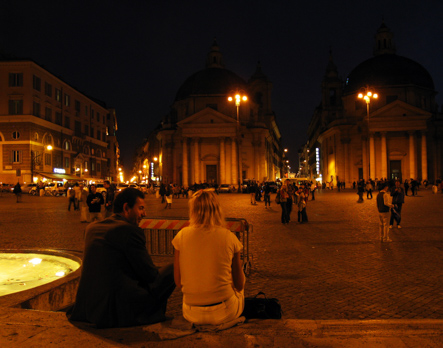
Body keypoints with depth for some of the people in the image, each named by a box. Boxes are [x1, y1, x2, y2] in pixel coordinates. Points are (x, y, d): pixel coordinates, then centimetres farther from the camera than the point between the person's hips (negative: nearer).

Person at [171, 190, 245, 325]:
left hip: (191, 315, 2)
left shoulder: (182, 235, -7)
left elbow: (178, 282, -1)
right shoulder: (229, 237, -10)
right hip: (225, 314, -2)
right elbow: (239, 284, -2)